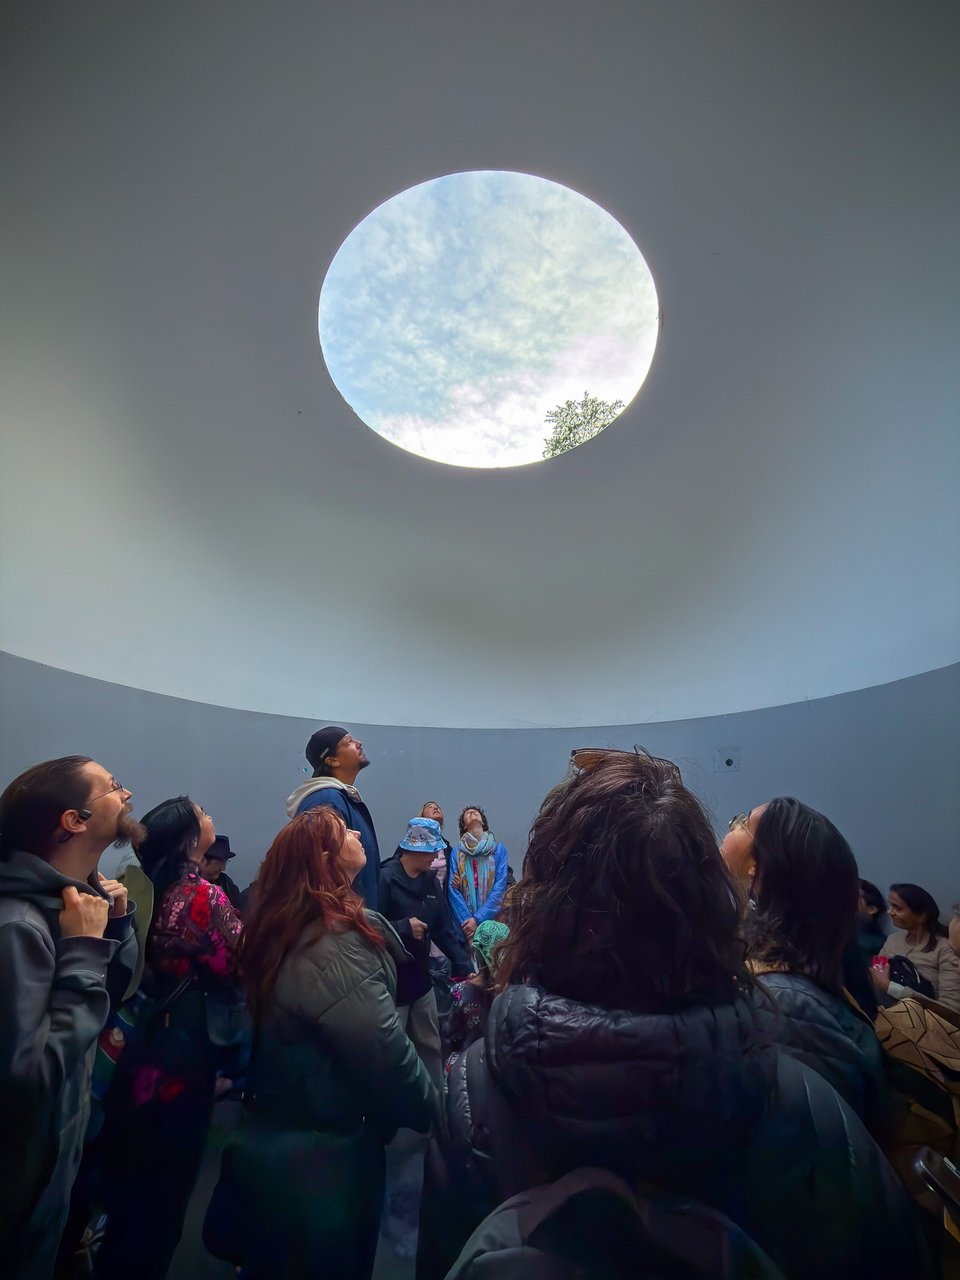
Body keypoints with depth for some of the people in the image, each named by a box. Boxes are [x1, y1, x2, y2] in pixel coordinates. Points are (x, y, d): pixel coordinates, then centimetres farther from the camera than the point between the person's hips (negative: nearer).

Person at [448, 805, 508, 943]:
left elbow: (500, 886, -6)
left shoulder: (499, 849, 1)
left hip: (491, 919, 0)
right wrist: (467, 921, -14)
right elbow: (453, 890, -3)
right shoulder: (456, 853, 4)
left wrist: (478, 919, -13)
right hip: (465, 923, 0)